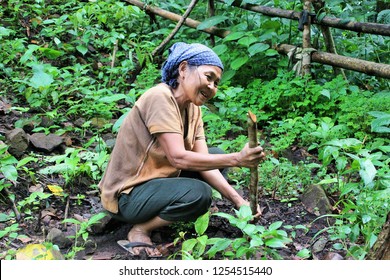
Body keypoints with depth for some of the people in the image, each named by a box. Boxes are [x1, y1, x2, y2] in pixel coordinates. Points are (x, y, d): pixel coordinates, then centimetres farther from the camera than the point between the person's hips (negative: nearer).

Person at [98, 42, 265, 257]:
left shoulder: (193, 108, 3)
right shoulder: (160, 97, -22)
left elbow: (204, 162, -3)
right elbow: (178, 158, -29)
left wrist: (238, 201, -14)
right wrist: (236, 159, -32)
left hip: (157, 180, 9)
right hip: (126, 196, -9)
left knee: (216, 157, 6)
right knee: (199, 194, -29)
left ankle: (157, 215, 3)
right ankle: (140, 230, -6)